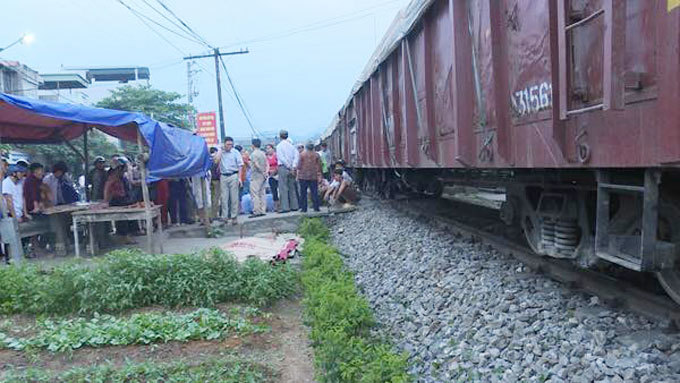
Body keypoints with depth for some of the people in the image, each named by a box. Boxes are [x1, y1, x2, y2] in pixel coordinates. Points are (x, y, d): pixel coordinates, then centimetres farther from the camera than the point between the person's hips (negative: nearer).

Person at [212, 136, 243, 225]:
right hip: (223, 177, 2)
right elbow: (215, 160, -7)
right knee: (224, 198, 2)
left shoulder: (235, 152, 2)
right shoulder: (220, 152, 9)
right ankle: (225, 216, 6)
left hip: (233, 176, -2)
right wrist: (221, 150, -5)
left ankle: (234, 216, 6)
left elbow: (240, 166, 0)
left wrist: (239, 178, -8)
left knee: (234, 197, 0)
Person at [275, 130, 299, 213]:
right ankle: (294, 206, 12)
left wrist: (290, 167, -11)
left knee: (283, 188, -4)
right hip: (291, 168, 5)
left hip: (283, 167, -5)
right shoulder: (291, 145, 10)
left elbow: (282, 158, -13)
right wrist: (293, 167, -7)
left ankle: (285, 207, -8)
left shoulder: (279, 146, -4)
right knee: (292, 188, 11)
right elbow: (297, 155, -1)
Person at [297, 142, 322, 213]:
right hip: (313, 177, 1)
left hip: (303, 176, -1)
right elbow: (319, 167, 5)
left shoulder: (302, 155, 0)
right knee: (314, 192, 4)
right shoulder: (317, 155, 4)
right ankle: (316, 208, 2)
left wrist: (298, 175, 7)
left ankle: (304, 208, 1)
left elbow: (299, 165, 0)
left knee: (303, 193, 3)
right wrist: (319, 176, 10)